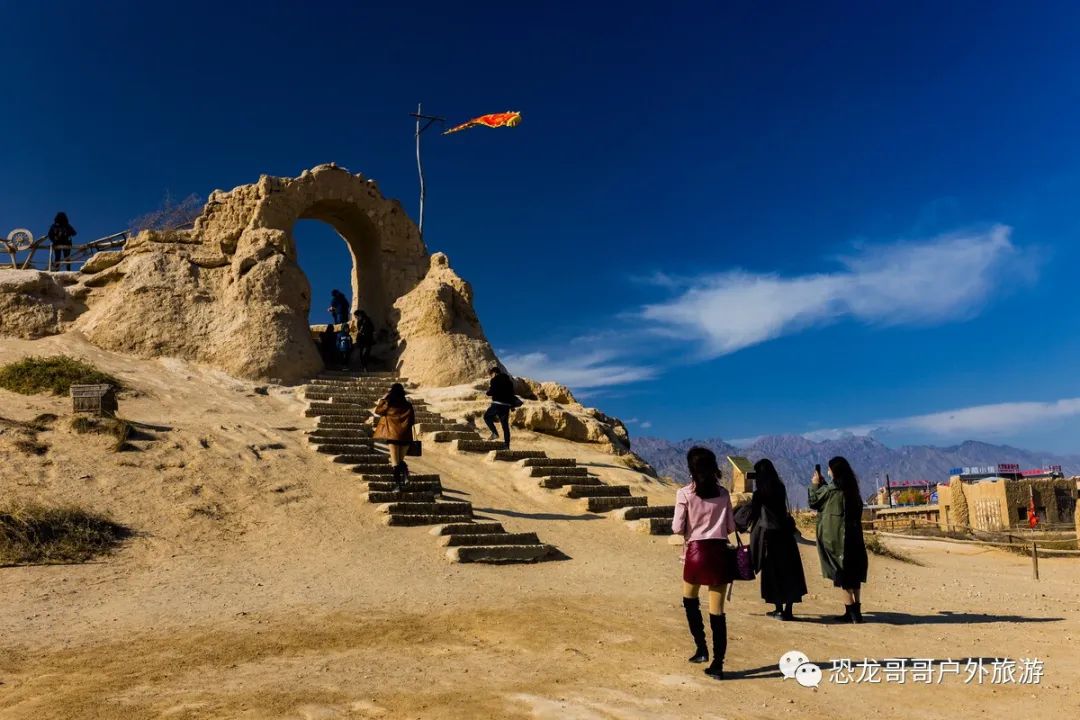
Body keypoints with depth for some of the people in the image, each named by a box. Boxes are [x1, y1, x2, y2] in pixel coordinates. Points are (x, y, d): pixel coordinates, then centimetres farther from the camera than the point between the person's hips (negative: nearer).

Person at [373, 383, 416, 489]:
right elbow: (413, 420, 4)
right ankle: (404, 469, -12)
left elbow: (377, 412, 11)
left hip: (393, 436, -2)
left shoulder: (389, 404, -6)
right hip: (406, 437, 2)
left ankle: (398, 484, -4)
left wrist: (383, 399, 16)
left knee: (395, 462, 3)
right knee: (401, 460, 18)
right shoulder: (408, 405, -2)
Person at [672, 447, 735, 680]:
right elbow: (730, 527, 8)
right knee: (717, 611, 4)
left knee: (690, 600, 24)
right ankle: (717, 664, 5)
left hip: (696, 551, -2)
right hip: (719, 552, 2)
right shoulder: (723, 493, 4)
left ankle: (701, 648, 21)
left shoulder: (684, 493, -6)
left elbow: (677, 528, -6)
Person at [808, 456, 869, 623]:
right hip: (854, 536, 7)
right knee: (854, 572, 12)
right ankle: (856, 609, 16)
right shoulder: (851, 489, 6)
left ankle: (851, 611, -2)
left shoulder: (832, 489, -14)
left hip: (837, 537, -7)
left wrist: (815, 484, 12)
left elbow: (813, 502, -1)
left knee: (842, 573, -1)